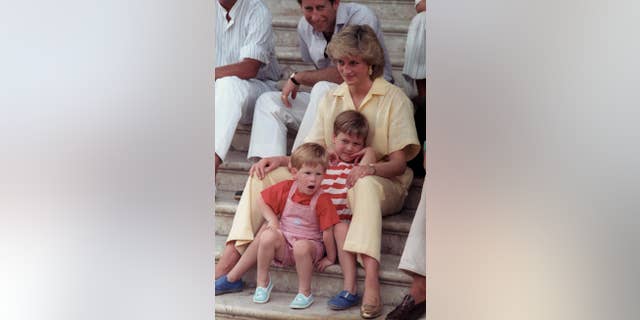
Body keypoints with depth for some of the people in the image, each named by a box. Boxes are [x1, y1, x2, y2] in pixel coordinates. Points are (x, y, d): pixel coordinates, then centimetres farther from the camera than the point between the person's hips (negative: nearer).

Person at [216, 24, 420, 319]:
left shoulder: (394, 98, -1)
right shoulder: (331, 99, 14)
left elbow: (399, 162, -6)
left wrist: (371, 168, -28)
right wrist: (280, 160, -10)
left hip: (382, 185, -5)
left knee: (365, 185, -42)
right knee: (264, 173, -13)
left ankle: (371, 283, -55)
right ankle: (229, 261, -24)